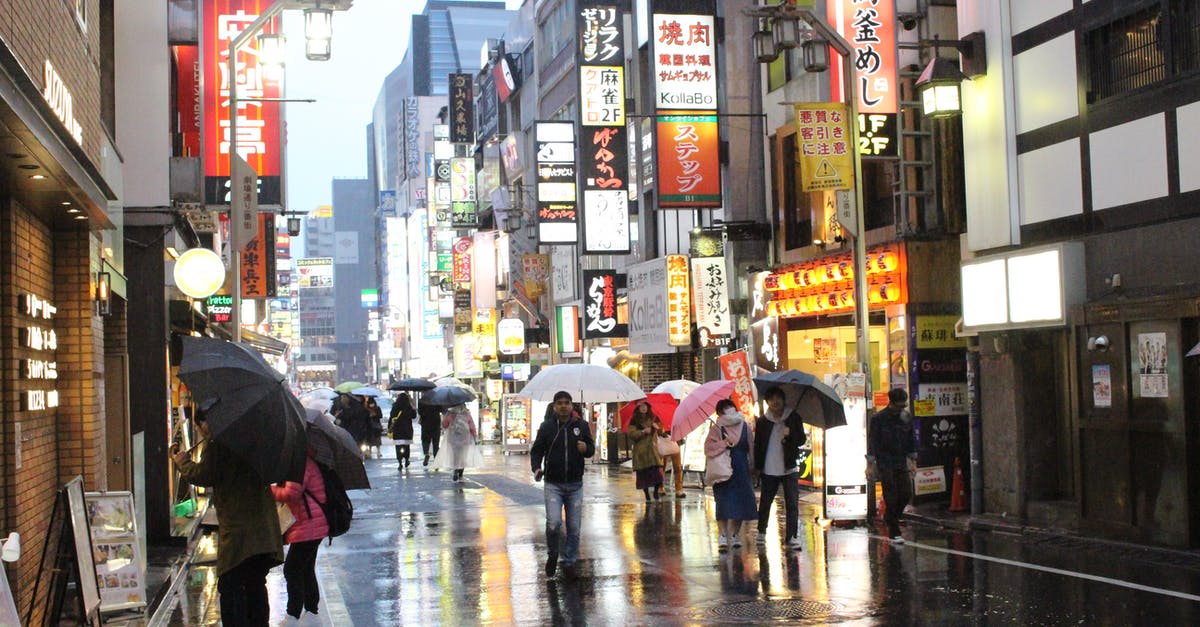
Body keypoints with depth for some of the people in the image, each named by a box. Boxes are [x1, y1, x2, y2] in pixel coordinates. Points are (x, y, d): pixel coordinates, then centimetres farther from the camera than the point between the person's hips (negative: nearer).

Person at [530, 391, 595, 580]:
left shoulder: (581, 425, 3)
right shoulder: (546, 427, 0)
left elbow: (592, 449, 10)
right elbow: (536, 450, 6)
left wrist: (585, 448, -15)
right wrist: (536, 468, -12)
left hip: (575, 485, 2)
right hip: (553, 484, -2)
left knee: (574, 527, 5)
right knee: (553, 523, -16)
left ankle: (569, 562, 20)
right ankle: (552, 554, 10)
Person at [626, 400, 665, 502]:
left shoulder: (653, 418, 11)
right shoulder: (634, 421, 3)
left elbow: (661, 430, 16)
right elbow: (631, 433, -7)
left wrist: (657, 427, -6)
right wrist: (643, 432, -19)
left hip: (652, 448, 2)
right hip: (640, 450, -2)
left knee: (657, 471, -13)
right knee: (643, 473, -3)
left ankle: (656, 492, 3)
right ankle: (647, 496, 6)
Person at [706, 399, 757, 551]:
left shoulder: (745, 427, 8)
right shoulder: (717, 429, -3)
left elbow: (751, 448, 13)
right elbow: (708, 447, -12)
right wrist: (724, 443, -23)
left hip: (741, 472, 4)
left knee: (740, 504, 5)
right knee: (724, 504, -8)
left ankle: (735, 534, 19)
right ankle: (722, 536, -5)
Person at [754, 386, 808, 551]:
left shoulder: (793, 418, 2)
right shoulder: (762, 422, 3)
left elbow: (802, 439, 2)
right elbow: (757, 445, 6)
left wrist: (790, 434, -18)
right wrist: (757, 467, 2)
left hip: (789, 469, -1)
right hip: (769, 469, 1)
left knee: (792, 503, -6)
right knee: (765, 502, 9)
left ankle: (792, 536, -3)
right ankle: (761, 533, 27)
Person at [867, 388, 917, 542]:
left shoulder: (906, 417, 7)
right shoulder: (879, 419, -7)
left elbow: (911, 440, 15)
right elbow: (872, 441, -7)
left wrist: (913, 461, 13)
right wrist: (871, 464, -9)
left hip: (902, 463, 5)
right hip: (885, 464, -5)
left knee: (906, 493, 0)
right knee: (891, 498, -5)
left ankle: (890, 517, 25)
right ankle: (894, 532, 1)